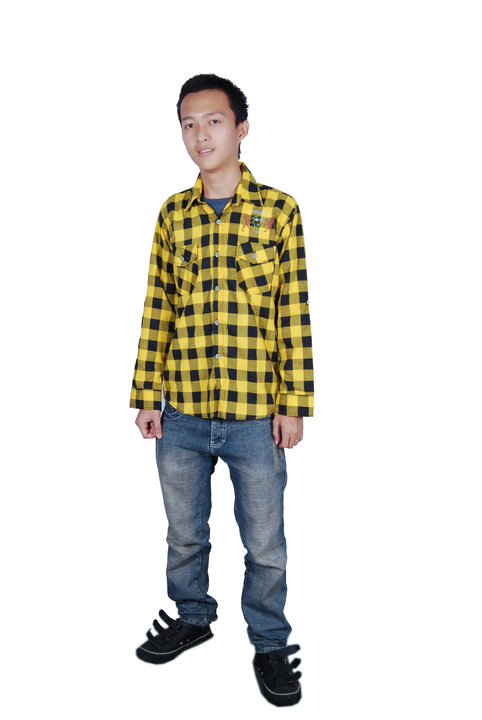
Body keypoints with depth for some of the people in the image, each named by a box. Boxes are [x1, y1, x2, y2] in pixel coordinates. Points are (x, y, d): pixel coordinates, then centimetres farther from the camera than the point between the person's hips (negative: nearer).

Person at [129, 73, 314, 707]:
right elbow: (157, 309, 8)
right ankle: (193, 617, 42)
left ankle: (270, 644, 30)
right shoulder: (173, 214, 7)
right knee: (184, 533, 19)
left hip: (255, 415, -3)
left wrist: (293, 404, -6)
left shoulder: (278, 209, -2)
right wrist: (147, 395, 5)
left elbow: (295, 314, -4)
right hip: (181, 415, 3)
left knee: (265, 543, 9)